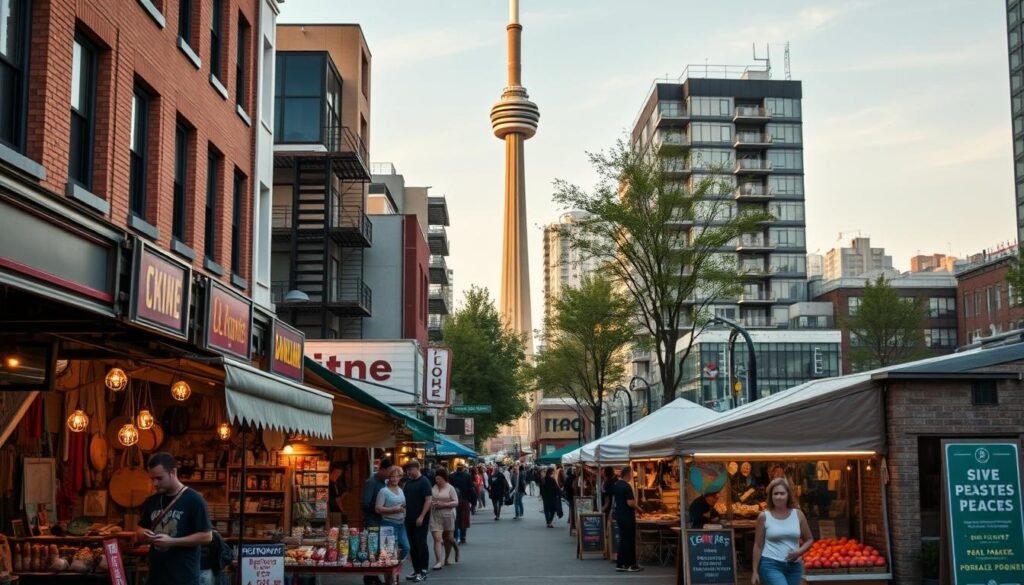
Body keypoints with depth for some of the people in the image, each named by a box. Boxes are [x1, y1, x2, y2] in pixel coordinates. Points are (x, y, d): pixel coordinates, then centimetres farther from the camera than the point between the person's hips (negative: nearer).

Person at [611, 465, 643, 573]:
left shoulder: (616, 485, 8)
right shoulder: (627, 486, -19)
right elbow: (630, 503, -24)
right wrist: (636, 505, -5)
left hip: (619, 515, 8)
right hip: (627, 516, -8)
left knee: (622, 539, 13)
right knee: (630, 540, 0)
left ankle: (620, 564, 14)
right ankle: (631, 565, 5)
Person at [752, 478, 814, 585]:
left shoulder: (798, 515, 4)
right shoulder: (764, 517, -3)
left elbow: (809, 539, 13)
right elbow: (758, 545, 1)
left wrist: (800, 551, -8)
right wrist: (755, 572, 0)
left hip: (794, 566, 4)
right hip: (771, 565, -4)